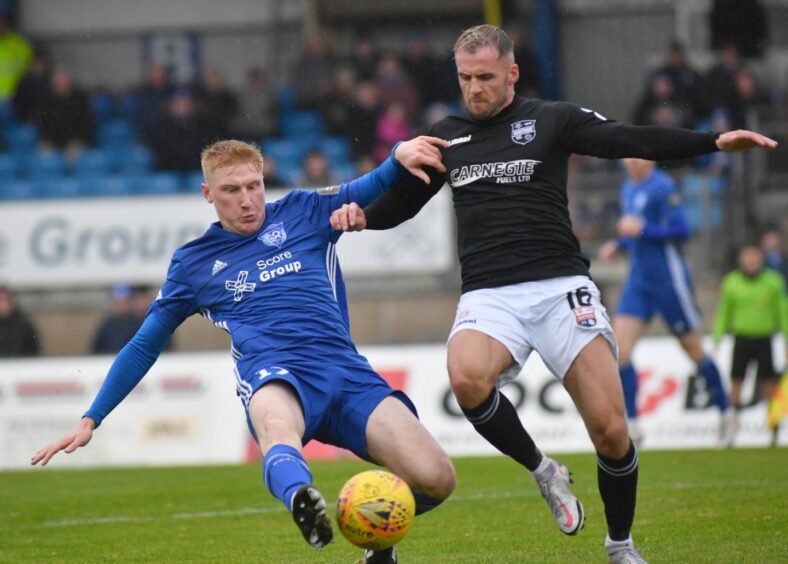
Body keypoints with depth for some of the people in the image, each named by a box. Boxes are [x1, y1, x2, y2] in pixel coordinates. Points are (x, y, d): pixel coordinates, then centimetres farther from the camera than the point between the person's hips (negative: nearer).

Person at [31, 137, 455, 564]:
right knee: (276, 427, -43)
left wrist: (400, 155, -5)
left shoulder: (302, 212, 21)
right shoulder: (193, 263, 21)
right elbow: (143, 348, 27)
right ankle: (301, 500, -76)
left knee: (436, 478, -18)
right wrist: (90, 420, 22)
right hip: (273, 375, -2)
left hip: (346, 371, 2)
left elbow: (378, 187, 20)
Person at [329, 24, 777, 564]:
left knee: (610, 430, -10)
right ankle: (542, 470, -7)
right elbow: (402, 201, 26)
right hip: (489, 296, 2)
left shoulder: (552, 120, 6)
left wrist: (714, 141, -18)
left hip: (561, 286, -2)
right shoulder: (447, 136, 16)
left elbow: (631, 140, -4)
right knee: (467, 378, -33)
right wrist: (362, 215, 4)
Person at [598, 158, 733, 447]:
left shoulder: (662, 187, -12)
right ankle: (631, 426, -6)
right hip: (638, 280, 7)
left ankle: (726, 413, 22)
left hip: (669, 280, -7)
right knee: (618, 348, -7)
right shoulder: (628, 189, 13)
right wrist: (618, 245, 8)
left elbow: (680, 230, -17)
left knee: (694, 350, 4)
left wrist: (641, 229, -23)